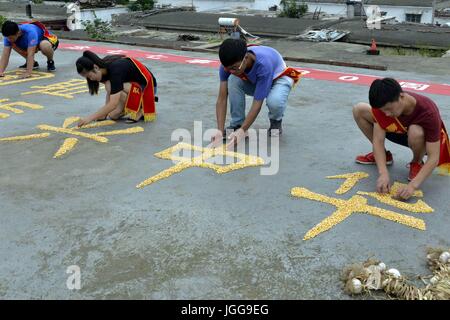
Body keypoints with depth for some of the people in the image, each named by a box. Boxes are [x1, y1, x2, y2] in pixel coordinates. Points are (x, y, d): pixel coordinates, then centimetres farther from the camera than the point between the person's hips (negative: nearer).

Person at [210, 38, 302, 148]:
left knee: (274, 101, -39)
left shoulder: (263, 64, -41)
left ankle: (276, 122, -2)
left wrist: (242, 131, -42)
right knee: (233, 80, -29)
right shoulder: (228, 64, -28)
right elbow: (221, 99, -26)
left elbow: (257, 103, -38)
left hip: (279, 78, -4)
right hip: (254, 81, 4)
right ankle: (236, 125, -11)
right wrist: (220, 130, -36)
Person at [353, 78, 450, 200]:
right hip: (400, 131, 4)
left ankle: (417, 163, -7)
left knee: (416, 132, -43)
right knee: (359, 110, -15)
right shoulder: (383, 104, -28)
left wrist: (413, 185, -48)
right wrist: (383, 174, -40)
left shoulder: (428, 112, -38)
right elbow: (378, 139, -27)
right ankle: (383, 156, 3)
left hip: (424, 139, -4)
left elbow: (433, 158, -37)